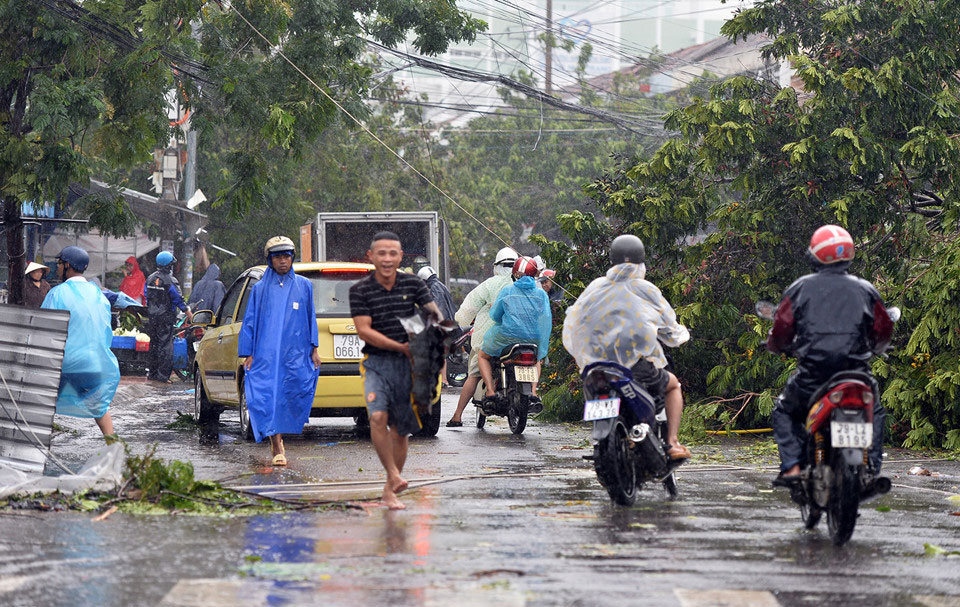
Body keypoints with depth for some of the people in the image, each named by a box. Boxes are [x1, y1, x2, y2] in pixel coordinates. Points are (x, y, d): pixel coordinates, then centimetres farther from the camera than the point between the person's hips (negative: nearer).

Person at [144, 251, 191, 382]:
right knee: (165, 344, -4)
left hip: (151, 316, 6)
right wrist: (188, 312, 0)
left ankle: (153, 373, 20)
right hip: (166, 317, -6)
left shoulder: (150, 278, 7)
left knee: (154, 344, 15)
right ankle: (163, 375, -9)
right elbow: (177, 298, -11)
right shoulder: (170, 280, -14)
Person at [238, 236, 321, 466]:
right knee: (268, 397, -11)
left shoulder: (304, 286, 11)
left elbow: (311, 318, 14)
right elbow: (249, 322, 10)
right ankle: (277, 449, -10)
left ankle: (278, 436, 21)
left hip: (296, 354, 1)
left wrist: (314, 348, 9)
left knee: (295, 396, -3)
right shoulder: (260, 289, 9)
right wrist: (248, 354, 3)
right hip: (267, 354, -1)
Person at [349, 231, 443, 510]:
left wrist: (439, 322, -28)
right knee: (378, 417, -25)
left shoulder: (414, 284, 5)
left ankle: (389, 490, 19)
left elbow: (433, 311, -3)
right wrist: (400, 347, -18)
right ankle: (394, 475, -18)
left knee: (400, 429, 6)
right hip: (376, 363, -2)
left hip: (408, 364, 2)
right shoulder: (360, 290, -2)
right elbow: (364, 330, -9)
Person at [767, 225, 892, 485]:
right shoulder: (865, 290, 8)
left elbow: (780, 331, 5)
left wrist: (776, 345, 29)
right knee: (874, 414, 29)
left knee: (784, 412, 24)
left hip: (811, 375, -1)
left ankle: (792, 466, 4)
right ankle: (871, 468, 12)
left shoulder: (800, 288, 3)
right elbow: (884, 333, 16)